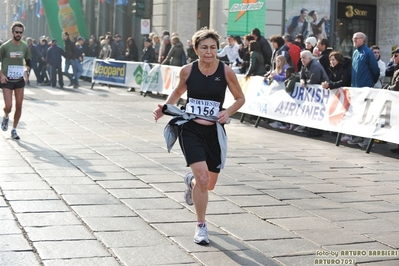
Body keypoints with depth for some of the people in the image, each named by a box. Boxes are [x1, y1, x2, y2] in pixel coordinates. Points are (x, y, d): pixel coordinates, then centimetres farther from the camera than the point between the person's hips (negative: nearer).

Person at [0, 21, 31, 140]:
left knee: (19, 106, 2)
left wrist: (26, 71, -3)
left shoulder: (25, 47, 3)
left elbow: (28, 62, 15)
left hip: (20, 80, 4)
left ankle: (14, 130, 16)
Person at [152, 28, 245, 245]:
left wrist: (227, 112, -12)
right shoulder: (187, 70, -4)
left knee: (210, 184, 11)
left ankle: (191, 181, 50)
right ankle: (201, 226, 3)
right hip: (190, 129, -1)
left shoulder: (226, 72, -6)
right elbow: (178, 92, 15)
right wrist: (165, 107, -1)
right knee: (203, 179, -17)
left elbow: (240, 98, 6)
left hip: (214, 131, 2)